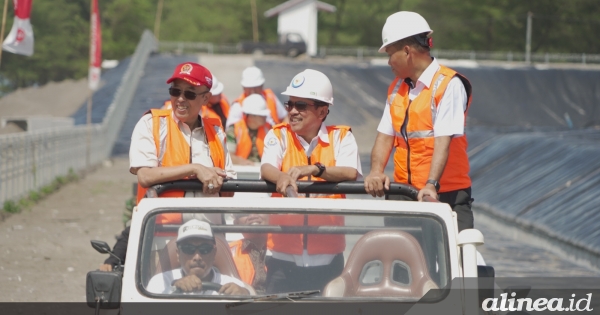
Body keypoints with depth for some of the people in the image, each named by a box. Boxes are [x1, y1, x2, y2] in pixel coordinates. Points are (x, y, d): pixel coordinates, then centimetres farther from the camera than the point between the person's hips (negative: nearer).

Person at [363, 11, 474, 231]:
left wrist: (431, 185, -30)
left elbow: (443, 141, -19)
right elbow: (385, 135, 6)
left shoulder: (449, 85, -8)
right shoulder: (396, 88, 15)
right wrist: (376, 172, -13)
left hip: (446, 195, -6)